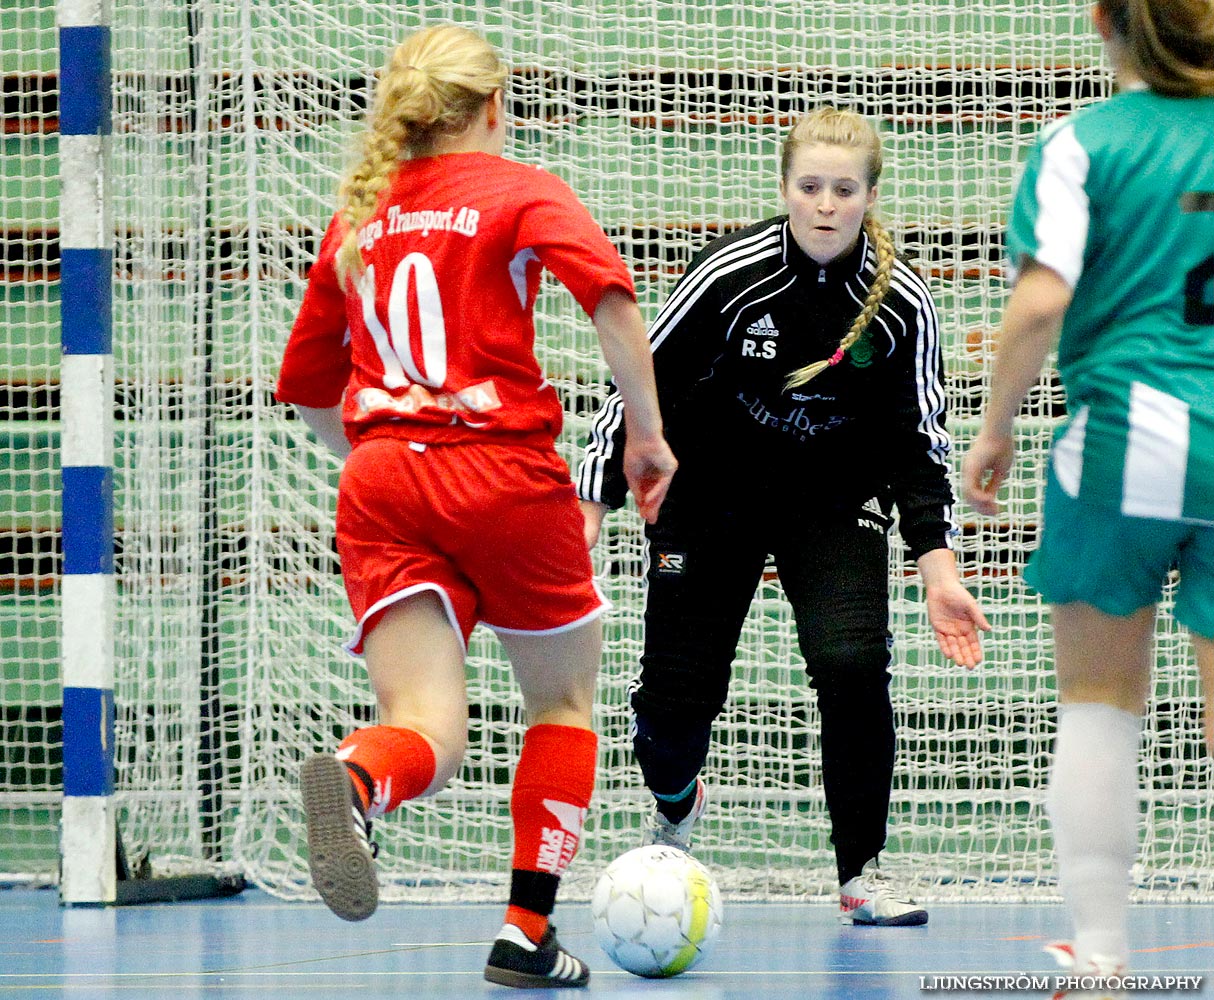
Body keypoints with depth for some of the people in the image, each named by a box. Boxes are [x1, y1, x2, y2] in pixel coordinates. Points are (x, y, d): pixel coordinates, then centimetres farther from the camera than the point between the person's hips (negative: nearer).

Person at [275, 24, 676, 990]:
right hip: (505, 473, -3)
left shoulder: (357, 217, 17)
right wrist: (647, 430, -8)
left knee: (429, 733, -5)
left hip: (380, 481, 3)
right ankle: (526, 934, 12)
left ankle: (354, 780, -41)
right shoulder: (522, 192, 3)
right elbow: (611, 291, -16)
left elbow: (307, 388, 22)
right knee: (563, 703, 18)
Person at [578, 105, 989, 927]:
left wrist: (939, 570, -15)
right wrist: (589, 512, -16)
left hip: (836, 501, 1)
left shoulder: (901, 302, -15)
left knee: (853, 665, -22)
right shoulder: (729, 274, -21)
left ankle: (862, 873, -5)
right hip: (712, 493, -1)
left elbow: (919, 439, -7)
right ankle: (675, 806, 36)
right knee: (677, 699, -2)